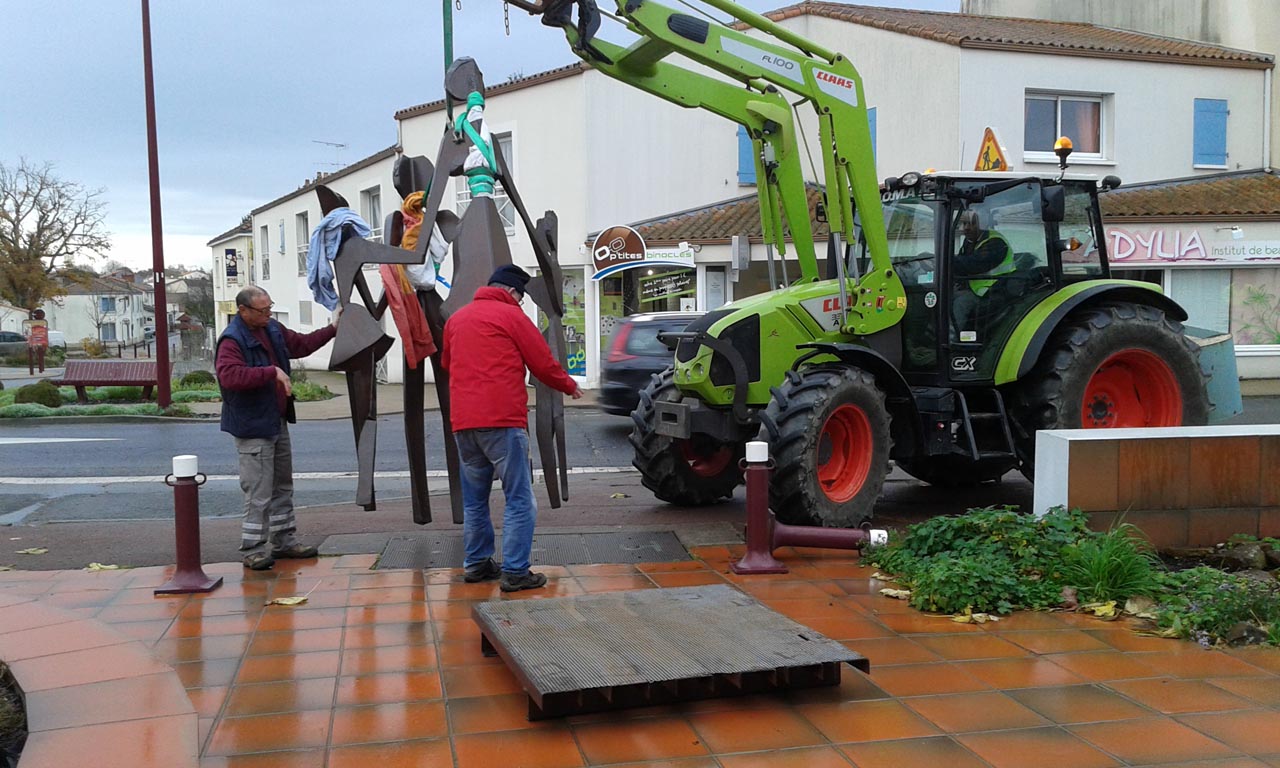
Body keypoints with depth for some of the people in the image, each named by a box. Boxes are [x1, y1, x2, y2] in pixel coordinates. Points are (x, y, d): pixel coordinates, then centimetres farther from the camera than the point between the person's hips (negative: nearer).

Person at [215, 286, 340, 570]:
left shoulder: (273, 329, 8)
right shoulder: (231, 340, -19)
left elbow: (301, 344, 24)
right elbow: (230, 375, -35)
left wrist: (332, 329, 19)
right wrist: (272, 372, -36)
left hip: (278, 422, 9)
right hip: (252, 427, -9)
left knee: (283, 486, 17)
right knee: (259, 492, -7)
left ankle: (284, 541, 28)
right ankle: (254, 550, 2)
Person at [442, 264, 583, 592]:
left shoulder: (456, 319, 16)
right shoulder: (510, 315, -1)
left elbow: (447, 362, 28)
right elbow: (543, 362, 0)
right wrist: (570, 386, 17)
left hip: (462, 423, 7)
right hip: (502, 420, -7)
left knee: (474, 499, 17)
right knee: (520, 500, -2)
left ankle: (476, 564, 23)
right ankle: (515, 572, -5)